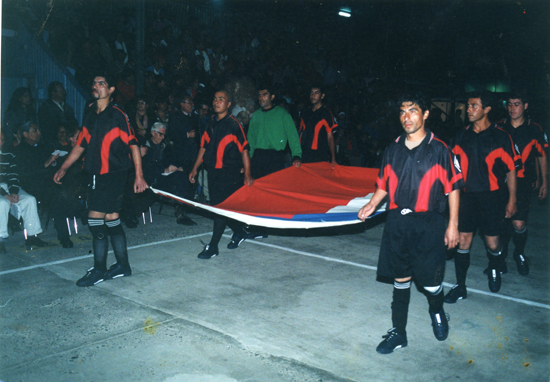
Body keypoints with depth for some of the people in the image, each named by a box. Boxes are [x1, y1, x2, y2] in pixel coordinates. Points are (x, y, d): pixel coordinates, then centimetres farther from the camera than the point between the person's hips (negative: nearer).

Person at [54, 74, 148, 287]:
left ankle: (99, 270, 6)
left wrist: (139, 175, -16)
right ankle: (122, 266, 21)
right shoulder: (90, 114, 10)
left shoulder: (117, 115, -9)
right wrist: (64, 168, 15)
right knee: (111, 218, 11)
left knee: (95, 218, -8)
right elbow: (81, 145, 17)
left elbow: (133, 144, -10)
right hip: (96, 175, 7)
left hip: (114, 174, -6)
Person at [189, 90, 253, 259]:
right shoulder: (211, 123, 10)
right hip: (213, 171, 7)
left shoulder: (234, 124, -7)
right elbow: (204, 146, 17)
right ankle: (239, 231, 33)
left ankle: (213, 246, 0)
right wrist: (195, 168, 14)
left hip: (229, 172, -7)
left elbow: (244, 149, -8)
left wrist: (247, 175, -11)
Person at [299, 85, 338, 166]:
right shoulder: (305, 113, 14)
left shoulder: (326, 113, 0)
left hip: (320, 157, -4)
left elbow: (330, 137, -4)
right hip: (304, 156, 4)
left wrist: (333, 158, -11)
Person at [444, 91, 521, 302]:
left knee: (493, 243, 5)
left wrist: (512, 199, -1)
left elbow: (511, 170, 0)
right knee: (462, 241, 2)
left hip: (492, 197, -2)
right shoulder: (461, 136, 4)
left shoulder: (501, 137, -5)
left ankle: (494, 270, 39)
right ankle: (460, 287, 13)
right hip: (467, 196, 3)